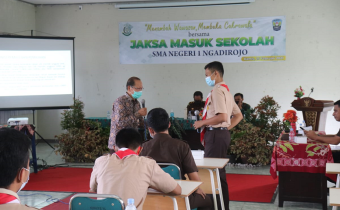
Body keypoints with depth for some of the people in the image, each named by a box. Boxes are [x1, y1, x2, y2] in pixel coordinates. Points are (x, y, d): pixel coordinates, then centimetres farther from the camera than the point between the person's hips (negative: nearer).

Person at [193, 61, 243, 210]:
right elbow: (238, 115, 22)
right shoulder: (226, 90, 18)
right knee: (219, 172, 15)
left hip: (216, 134, -10)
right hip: (223, 133, 10)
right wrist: (227, 128, 14)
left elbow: (222, 116, -23)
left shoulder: (217, 90, -13)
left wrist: (202, 123, -12)